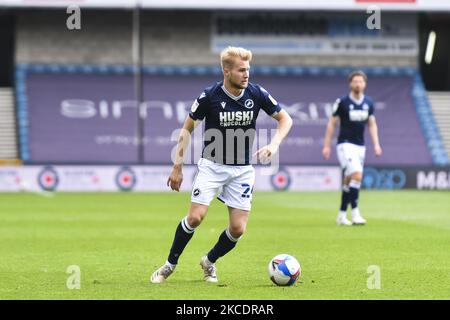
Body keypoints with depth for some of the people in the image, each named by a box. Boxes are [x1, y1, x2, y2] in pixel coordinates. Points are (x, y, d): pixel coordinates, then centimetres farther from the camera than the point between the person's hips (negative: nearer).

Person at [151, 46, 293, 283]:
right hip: (212, 165, -2)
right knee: (195, 217, -16)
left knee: (238, 228, -4)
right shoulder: (209, 96, -14)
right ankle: (170, 264, 6)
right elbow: (187, 128, -1)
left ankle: (209, 262, 24)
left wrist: (274, 144, -14)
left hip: (242, 169, 2)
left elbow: (285, 119, 4)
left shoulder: (256, 94, -9)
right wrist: (177, 166, -3)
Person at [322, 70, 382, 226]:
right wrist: (326, 146, -4)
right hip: (345, 144, -5)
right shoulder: (342, 102, -8)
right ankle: (355, 213, -21)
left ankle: (342, 215, 19)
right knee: (357, 175, -22)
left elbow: (372, 124, 13)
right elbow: (332, 123, -2)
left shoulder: (368, 103, 6)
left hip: (360, 146, 5)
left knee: (349, 181, 10)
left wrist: (376, 144, 2)